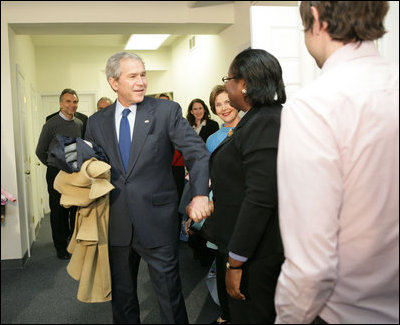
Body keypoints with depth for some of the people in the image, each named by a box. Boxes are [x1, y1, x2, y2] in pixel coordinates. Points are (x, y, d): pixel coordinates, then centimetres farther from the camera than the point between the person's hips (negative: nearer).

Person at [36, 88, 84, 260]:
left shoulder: (80, 123, 7)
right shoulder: (51, 124, -8)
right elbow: (40, 151, -1)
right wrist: (55, 166, 4)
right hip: (57, 174, -4)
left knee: (77, 210, 11)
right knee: (59, 212, 5)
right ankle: (61, 246, 18)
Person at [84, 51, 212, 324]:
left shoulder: (167, 111, -4)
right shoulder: (97, 122, 6)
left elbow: (198, 152, -9)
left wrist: (201, 194, -23)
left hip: (157, 222, -3)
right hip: (116, 225, 4)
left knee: (170, 294, 9)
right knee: (121, 296, 20)